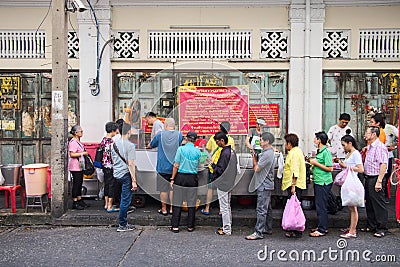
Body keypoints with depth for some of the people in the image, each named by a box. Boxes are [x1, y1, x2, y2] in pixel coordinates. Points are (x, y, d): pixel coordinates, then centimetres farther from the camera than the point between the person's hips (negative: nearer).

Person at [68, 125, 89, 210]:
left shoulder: (78, 141, 15)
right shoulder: (73, 142, -16)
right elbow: (72, 154, -24)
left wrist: (84, 152, 14)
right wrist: (83, 153, -20)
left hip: (80, 166, 10)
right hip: (75, 167, -10)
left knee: (80, 183, 14)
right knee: (76, 184, -5)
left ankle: (79, 200, 24)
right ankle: (75, 203, 1)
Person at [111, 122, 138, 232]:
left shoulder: (114, 144, 10)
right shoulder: (130, 145, -13)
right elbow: (131, 164, -16)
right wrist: (134, 180, -14)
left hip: (117, 175, 8)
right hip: (126, 175, -8)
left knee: (123, 198, 17)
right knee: (125, 199, 0)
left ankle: (124, 223, 23)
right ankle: (122, 225, 7)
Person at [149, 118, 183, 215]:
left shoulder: (160, 134, -5)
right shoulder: (179, 134, -4)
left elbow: (151, 145, 7)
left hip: (162, 167, -1)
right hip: (174, 166, 1)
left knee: (163, 189, 6)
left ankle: (164, 209, 15)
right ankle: (172, 208, 17)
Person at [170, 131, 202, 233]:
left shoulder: (181, 149, -6)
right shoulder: (198, 151, 2)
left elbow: (176, 166, -7)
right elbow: (197, 165, 9)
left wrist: (172, 179, -1)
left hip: (180, 177, -2)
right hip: (193, 179, 2)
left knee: (177, 203, 6)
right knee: (191, 203, 9)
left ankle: (175, 226, 9)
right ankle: (190, 226, 17)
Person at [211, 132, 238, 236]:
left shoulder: (225, 153, -21)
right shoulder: (232, 151, 8)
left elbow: (221, 170, -22)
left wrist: (213, 165, -6)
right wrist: (216, 165, 13)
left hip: (223, 184, -10)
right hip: (229, 183, 10)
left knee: (224, 207, -1)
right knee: (227, 206, 18)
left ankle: (226, 230, 7)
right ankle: (228, 226, 27)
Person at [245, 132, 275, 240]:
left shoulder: (268, 154, -19)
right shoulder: (266, 152, 14)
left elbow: (256, 168, -17)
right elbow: (256, 166, 18)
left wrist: (254, 157, -8)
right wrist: (255, 155, 6)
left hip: (264, 185, -11)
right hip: (266, 184, 11)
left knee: (261, 209, -8)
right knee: (267, 208, 17)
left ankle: (258, 232, -5)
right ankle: (268, 228, 28)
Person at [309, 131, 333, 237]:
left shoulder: (326, 152, -14)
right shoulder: (319, 151, 14)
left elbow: (330, 168, -19)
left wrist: (315, 163, -17)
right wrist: (313, 165, 10)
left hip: (323, 182, -10)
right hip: (318, 182, 10)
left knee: (321, 206, -5)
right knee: (319, 205, 15)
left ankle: (322, 230, 2)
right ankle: (322, 227, 25)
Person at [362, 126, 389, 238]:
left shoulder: (380, 147, -15)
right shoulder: (370, 147, 16)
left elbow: (383, 165, -21)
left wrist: (379, 181, -24)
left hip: (375, 179, -10)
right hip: (368, 178, 10)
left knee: (379, 204, -2)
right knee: (369, 203, 15)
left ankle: (381, 228, 6)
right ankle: (371, 226, 26)